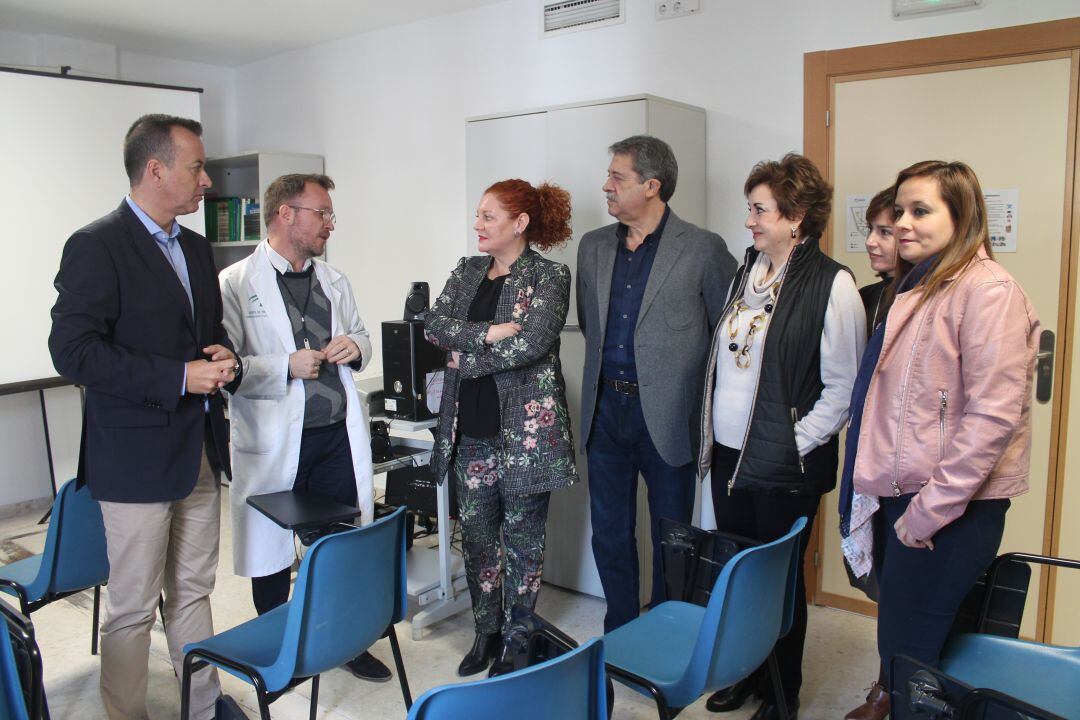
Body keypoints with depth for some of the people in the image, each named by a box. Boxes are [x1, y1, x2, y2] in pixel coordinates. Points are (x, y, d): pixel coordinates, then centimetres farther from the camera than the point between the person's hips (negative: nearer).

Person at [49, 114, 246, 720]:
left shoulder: (197, 248, 12)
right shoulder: (97, 246, -12)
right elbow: (73, 351, -18)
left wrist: (222, 356, -1)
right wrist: (179, 377, -21)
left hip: (201, 448, 7)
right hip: (137, 454, -7)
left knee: (195, 590, 19)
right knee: (133, 608, 6)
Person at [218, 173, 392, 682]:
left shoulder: (335, 282, 11)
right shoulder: (236, 284, -7)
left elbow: (360, 337, 22)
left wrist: (355, 347, 0)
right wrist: (287, 367, -21)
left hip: (338, 437, 5)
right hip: (274, 443, -4)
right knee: (272, 551, 12)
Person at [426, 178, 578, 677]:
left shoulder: (549, 275, -7)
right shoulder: (467, 271, 11)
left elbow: (532, 343, -19)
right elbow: (435, 325, -1)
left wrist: (466, 359, -11)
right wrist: (488, 333, -16)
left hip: (526, 426, -5)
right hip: (472, 425, 6)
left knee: (522, 535, 8)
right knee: (476, 532, 13)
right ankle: (486, 630, 31)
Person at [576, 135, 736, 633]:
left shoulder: (703, 249, -8)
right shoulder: (593, 247, 8)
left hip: (666, 417, -4)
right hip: (604, 410, 5)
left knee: (671, 539, 9)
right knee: (610, 536, 14)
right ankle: (620, 636, 32)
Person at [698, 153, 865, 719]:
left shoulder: (831, 284, -11)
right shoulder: (745, 273, 8)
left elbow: (845, 386, -12)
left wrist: (799, 443, -14)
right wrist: (711, 430, 9)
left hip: (785, 467, -6)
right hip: (728, 455, 6)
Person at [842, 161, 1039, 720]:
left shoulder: (988, 290, -14)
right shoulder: (918, 287, 14)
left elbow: (994, 415, -21)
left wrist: (929, 510, -18)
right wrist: (902, 502, 16)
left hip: (949, 508, -8)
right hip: (901, 494, 8)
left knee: (908, 651, 2)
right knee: (896, 642, 18)